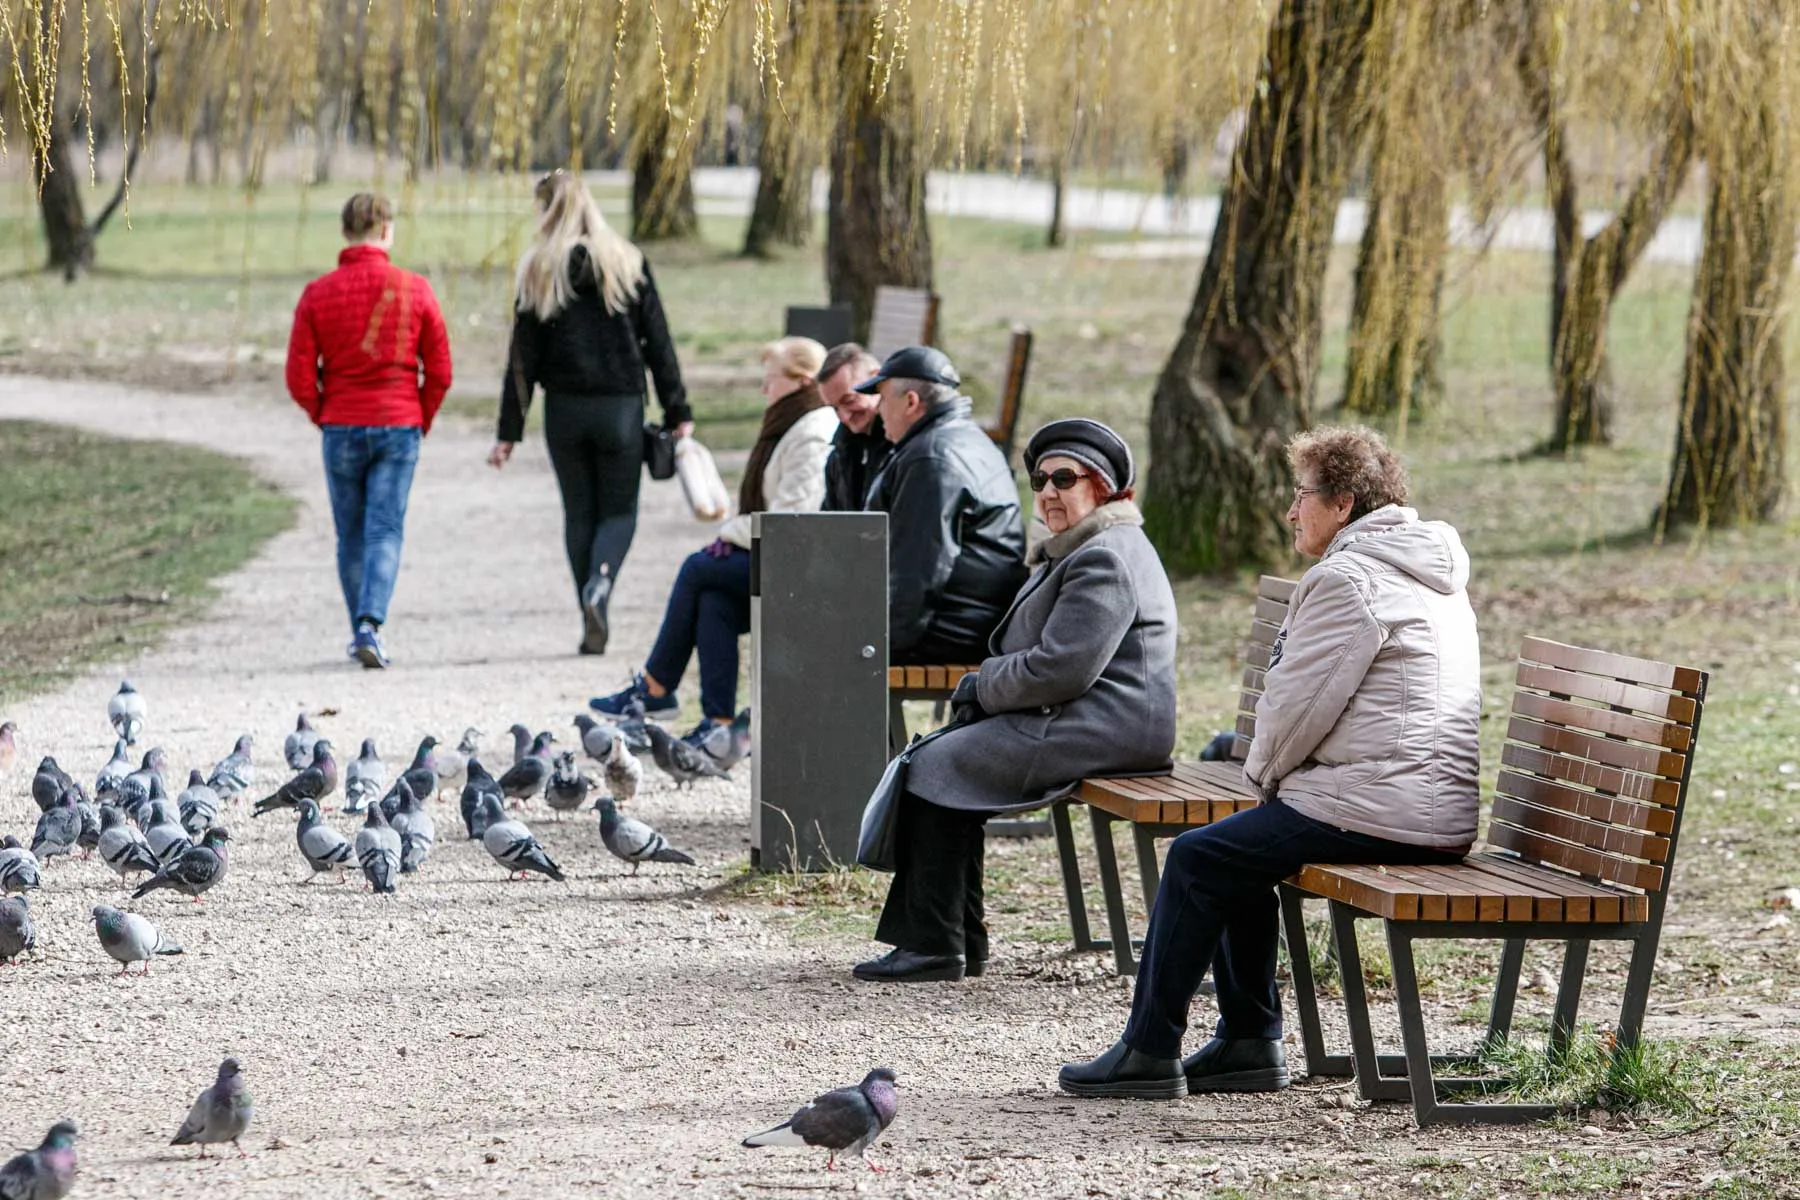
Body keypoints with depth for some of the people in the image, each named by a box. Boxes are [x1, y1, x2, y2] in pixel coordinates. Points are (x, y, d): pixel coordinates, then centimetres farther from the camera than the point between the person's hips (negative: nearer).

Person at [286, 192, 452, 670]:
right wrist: (421, 421, 13)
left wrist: (324, 419, 13)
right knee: (385, 531, -1)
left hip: (341, 430, 1)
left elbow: (300, 378, -3)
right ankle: (370, 624, -19)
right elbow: (440, 372, -2)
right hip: (399, 427, -1)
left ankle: (360, 631, 20)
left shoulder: (317, 294, -3)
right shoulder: (414, 290, -4)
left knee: (350, 535, 13)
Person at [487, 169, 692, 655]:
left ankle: (593, 626, 6)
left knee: (579, 513, 11)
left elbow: (523, 357, -2)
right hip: (621, 408, 0)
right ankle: (601, 581, -21)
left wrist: (509, 432, 2)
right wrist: (678, 413, 4)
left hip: (565, 410, 0)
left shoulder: (537, 271, -2)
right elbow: (658, 343, 0)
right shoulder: (628, 263, 0)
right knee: (619, 510, 10)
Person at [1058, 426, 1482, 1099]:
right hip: (1441, 814, 10)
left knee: (1197, 860, -1)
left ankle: (1149, 1053, 5)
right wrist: (1277, 777, 17)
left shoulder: (1347, 578, -13)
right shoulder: (1432, 575, 20)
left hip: (1377, 814, -10)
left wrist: (1264, 770, 6)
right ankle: (1249, 1043, 23)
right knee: (1239, 854, 23)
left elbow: (1297, 704, -14)